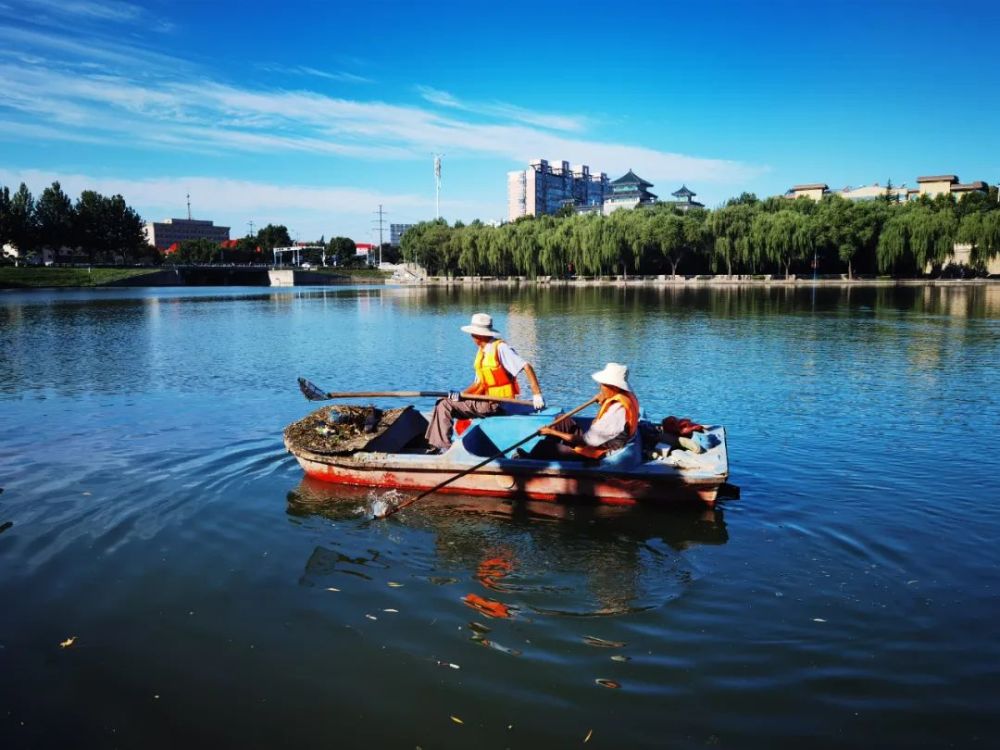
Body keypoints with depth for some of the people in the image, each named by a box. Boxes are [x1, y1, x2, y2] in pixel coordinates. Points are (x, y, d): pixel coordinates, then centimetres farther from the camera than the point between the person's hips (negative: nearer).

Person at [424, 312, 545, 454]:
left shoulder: (500, 348, -15)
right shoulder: (481, 351, 13)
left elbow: (526, 367, -20)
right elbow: (479, 383, 13)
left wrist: (537, 394, -24)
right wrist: (462, 394, -3)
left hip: (497, 403, -9)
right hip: (487, 400, 9)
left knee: (445, 405, -14)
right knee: (443, 404, 5)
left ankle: (444, 446, -7)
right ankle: (439, 445, 3)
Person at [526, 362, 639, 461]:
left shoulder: (617, 411, -32)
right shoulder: (626, 395, -3)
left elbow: (588, 440, -27)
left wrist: (553, 432, -19)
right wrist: (603, 404, -6)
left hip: (596, 456, -10)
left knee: (545, 446, -7)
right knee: (563, 420, 16)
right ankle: (534, 456, 16)